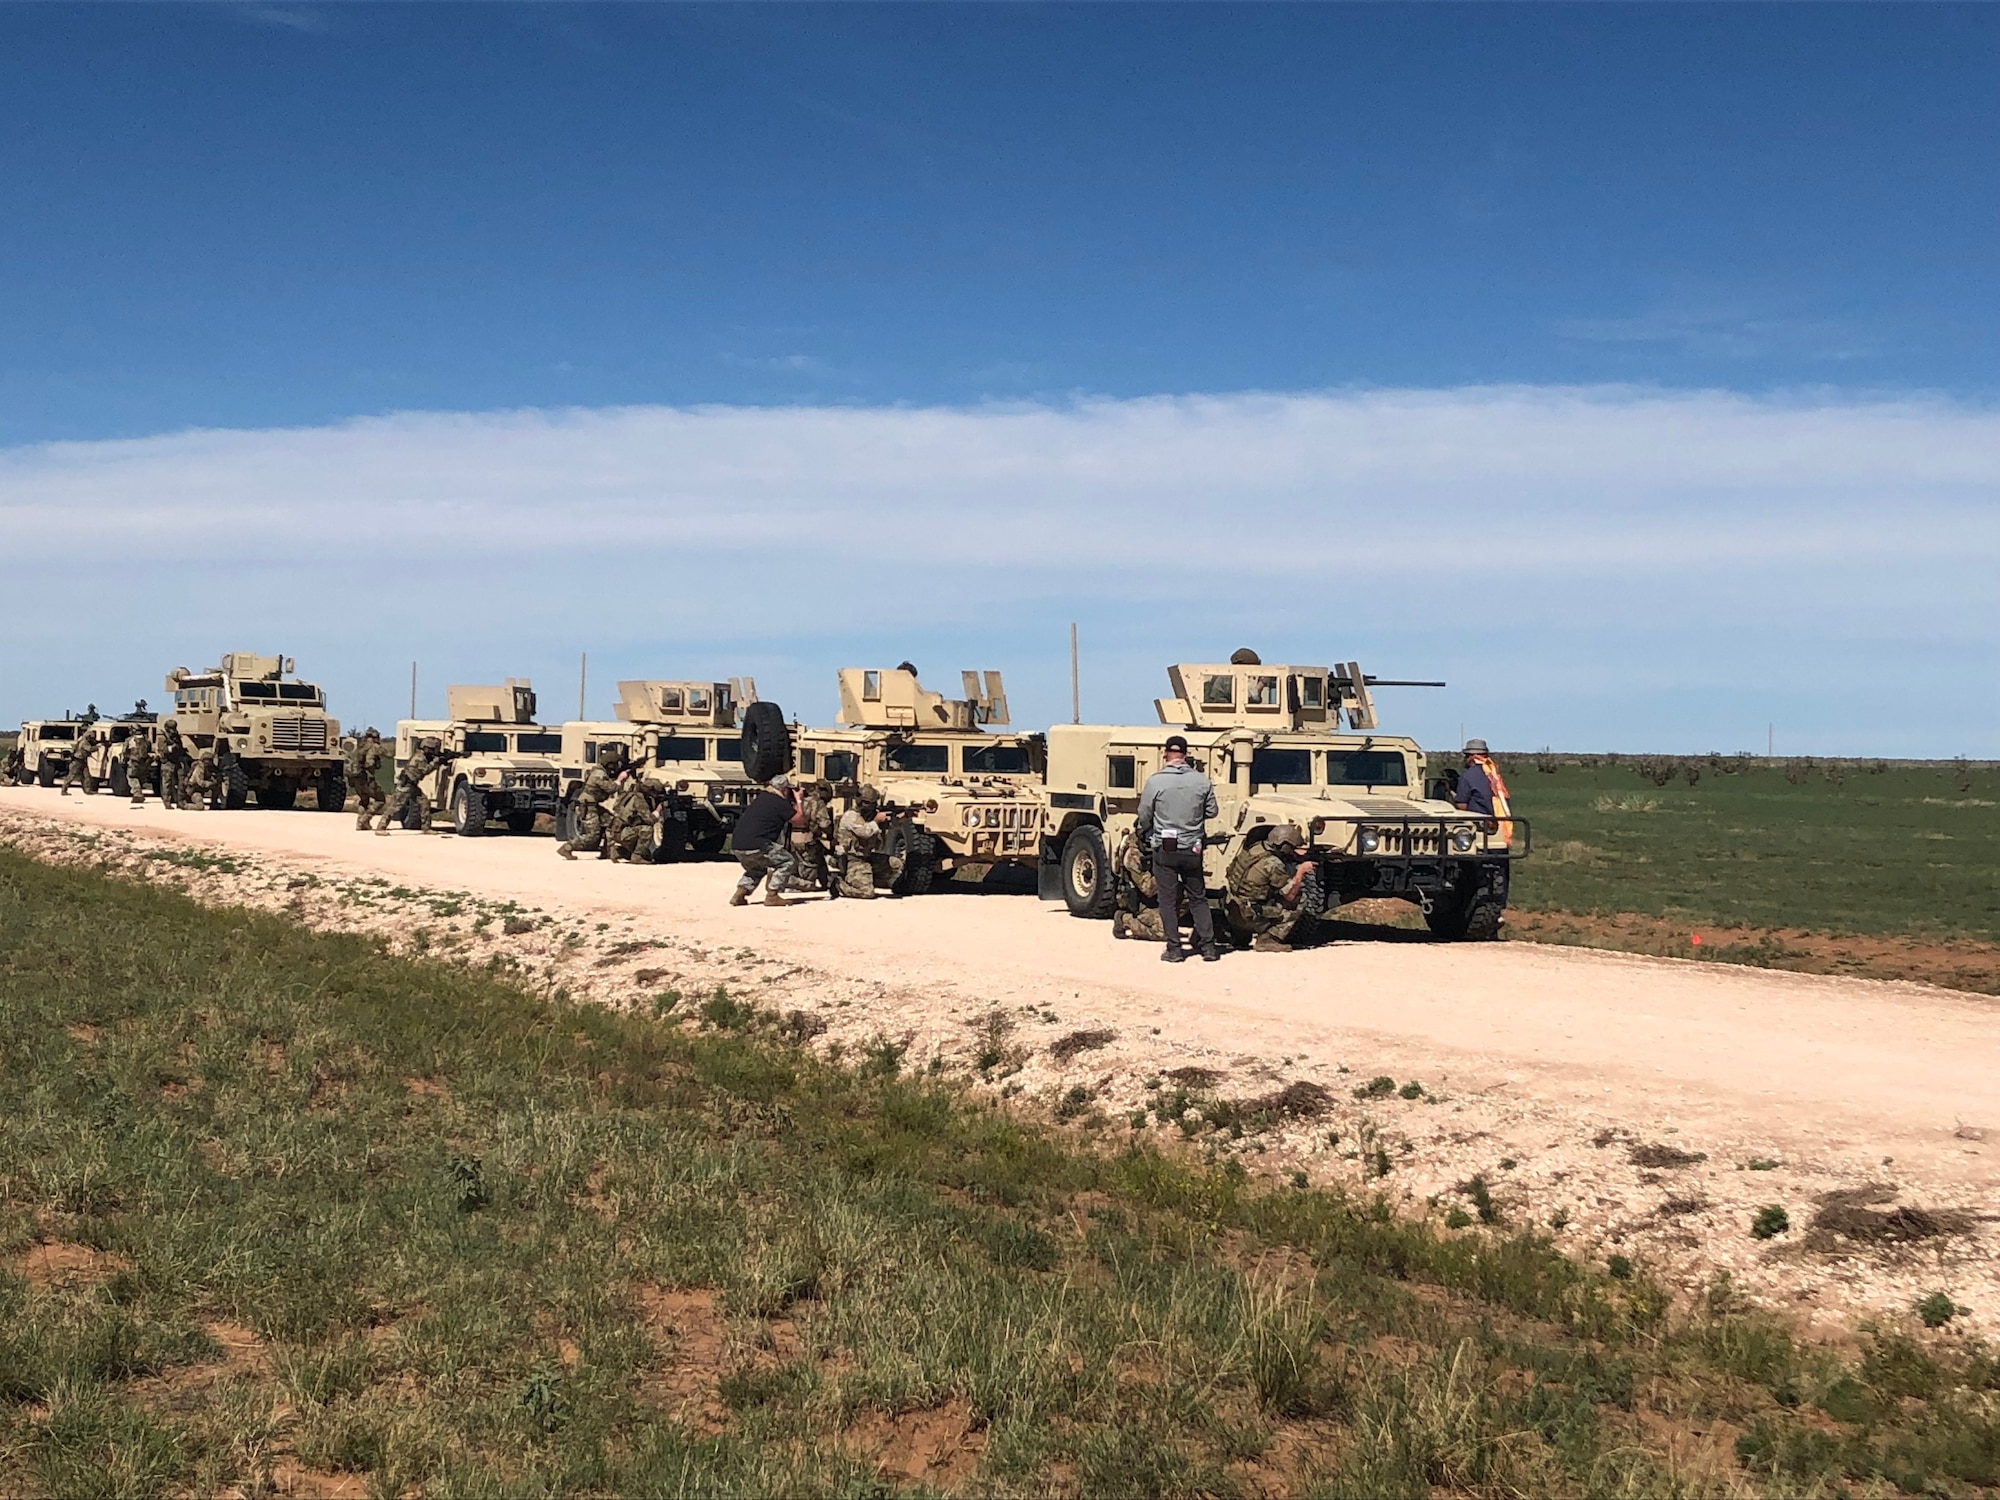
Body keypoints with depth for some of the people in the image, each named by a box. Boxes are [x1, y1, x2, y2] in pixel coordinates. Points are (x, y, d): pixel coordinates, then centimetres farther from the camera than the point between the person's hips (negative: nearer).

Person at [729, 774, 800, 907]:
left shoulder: (760, 797, 20)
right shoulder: (780, 803, -2)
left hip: (737, 845, 8)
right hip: (755, 847, -8)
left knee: (756, 869, 33)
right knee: (787, 862, 4)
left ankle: (739, 895, 18)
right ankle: (772, 896, -2)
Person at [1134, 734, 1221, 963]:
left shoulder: (1155, 781, -10)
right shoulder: (1201, 781, -3)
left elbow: (1144, 816, -2)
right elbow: (1212, 811, 7)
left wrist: (1144, 836, 18)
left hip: (1164, 849, -2)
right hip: (1192, 849, 2)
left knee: (1168, 900, 6)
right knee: (1198, 898, 14)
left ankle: (1174, 949, 6)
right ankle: (1208, 946, 13)